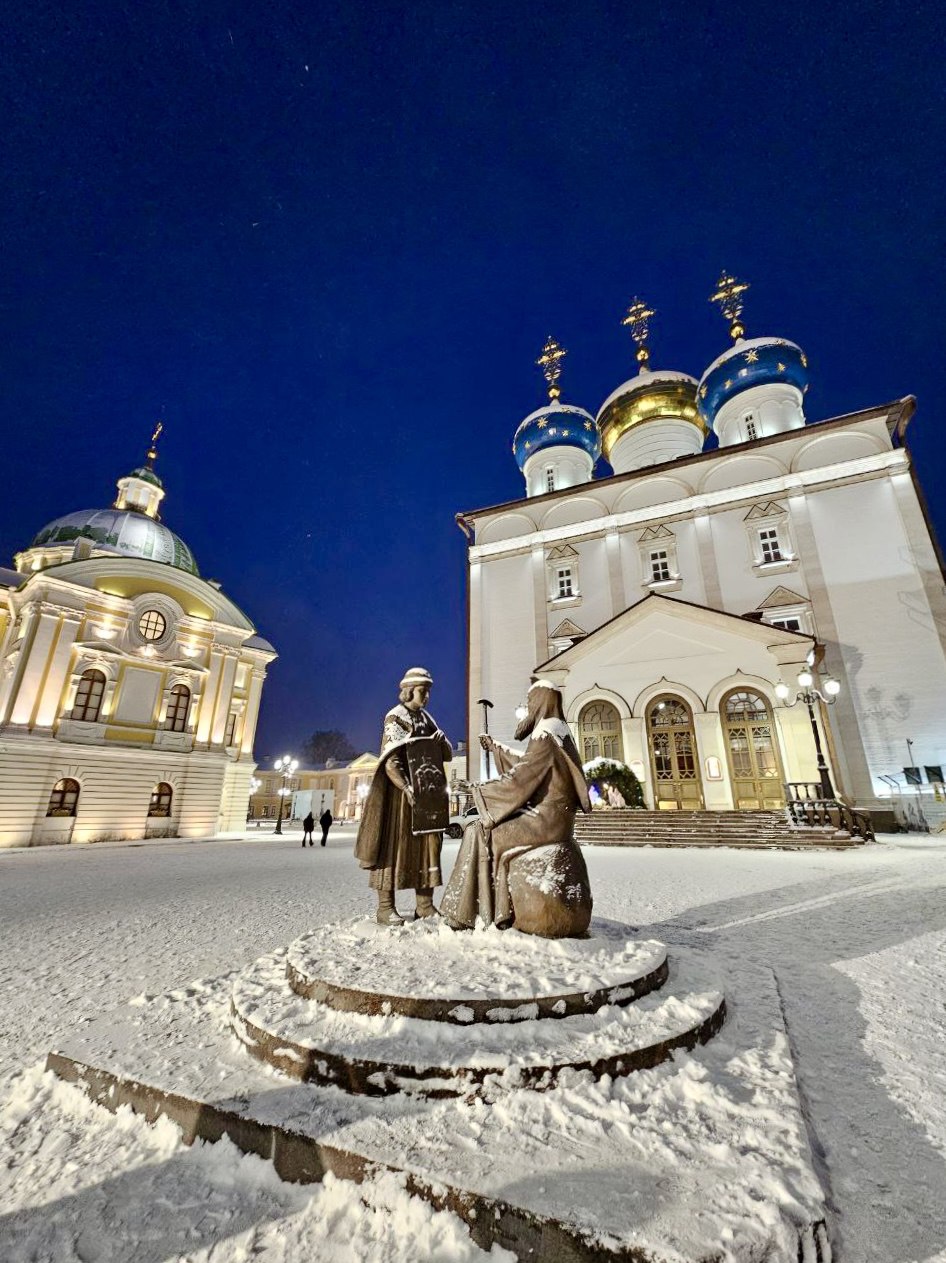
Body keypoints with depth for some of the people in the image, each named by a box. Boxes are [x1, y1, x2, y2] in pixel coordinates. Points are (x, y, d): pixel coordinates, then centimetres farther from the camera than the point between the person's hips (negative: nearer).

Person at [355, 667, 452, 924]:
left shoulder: (426, 719, 13)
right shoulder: (395, 717, -7)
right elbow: (390, 761, -17)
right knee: (395, 842, -3)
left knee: (427, 842, 7)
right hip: (399, 789, -7)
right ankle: (385, 906, 5)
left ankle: (424, 904, 16)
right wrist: (407, 788, -29)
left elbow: (447, 755, 13)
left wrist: (442, 740, -9)